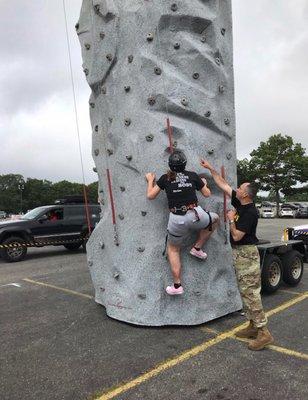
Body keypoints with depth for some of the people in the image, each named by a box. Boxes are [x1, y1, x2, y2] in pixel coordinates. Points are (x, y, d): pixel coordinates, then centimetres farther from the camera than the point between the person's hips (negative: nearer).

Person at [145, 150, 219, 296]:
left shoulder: (165, 178, 6)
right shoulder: (193, 176, 8)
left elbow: (150, 196, 12)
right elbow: (207, 194, 17)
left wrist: (150, 180, 28)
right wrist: (204, 183, 38)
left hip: (177, 220, 1)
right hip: (195, 215, 0)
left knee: (173, 249, 22)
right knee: (214, 218, 31)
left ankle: (177, 286, 18)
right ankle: (197, 248, 29)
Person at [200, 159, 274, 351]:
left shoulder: (250, 213, -21)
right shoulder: (239, 203, 4)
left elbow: (236, 236, -23)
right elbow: (223, 184, 12)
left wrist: (231, 219, -11)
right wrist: (211, 168, 15)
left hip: (246, 254, -10)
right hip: (239, 253, 10)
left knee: (250, 292, -8)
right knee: (245, 291, 14)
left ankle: (264, 333, -3)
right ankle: (253, 326, 23)